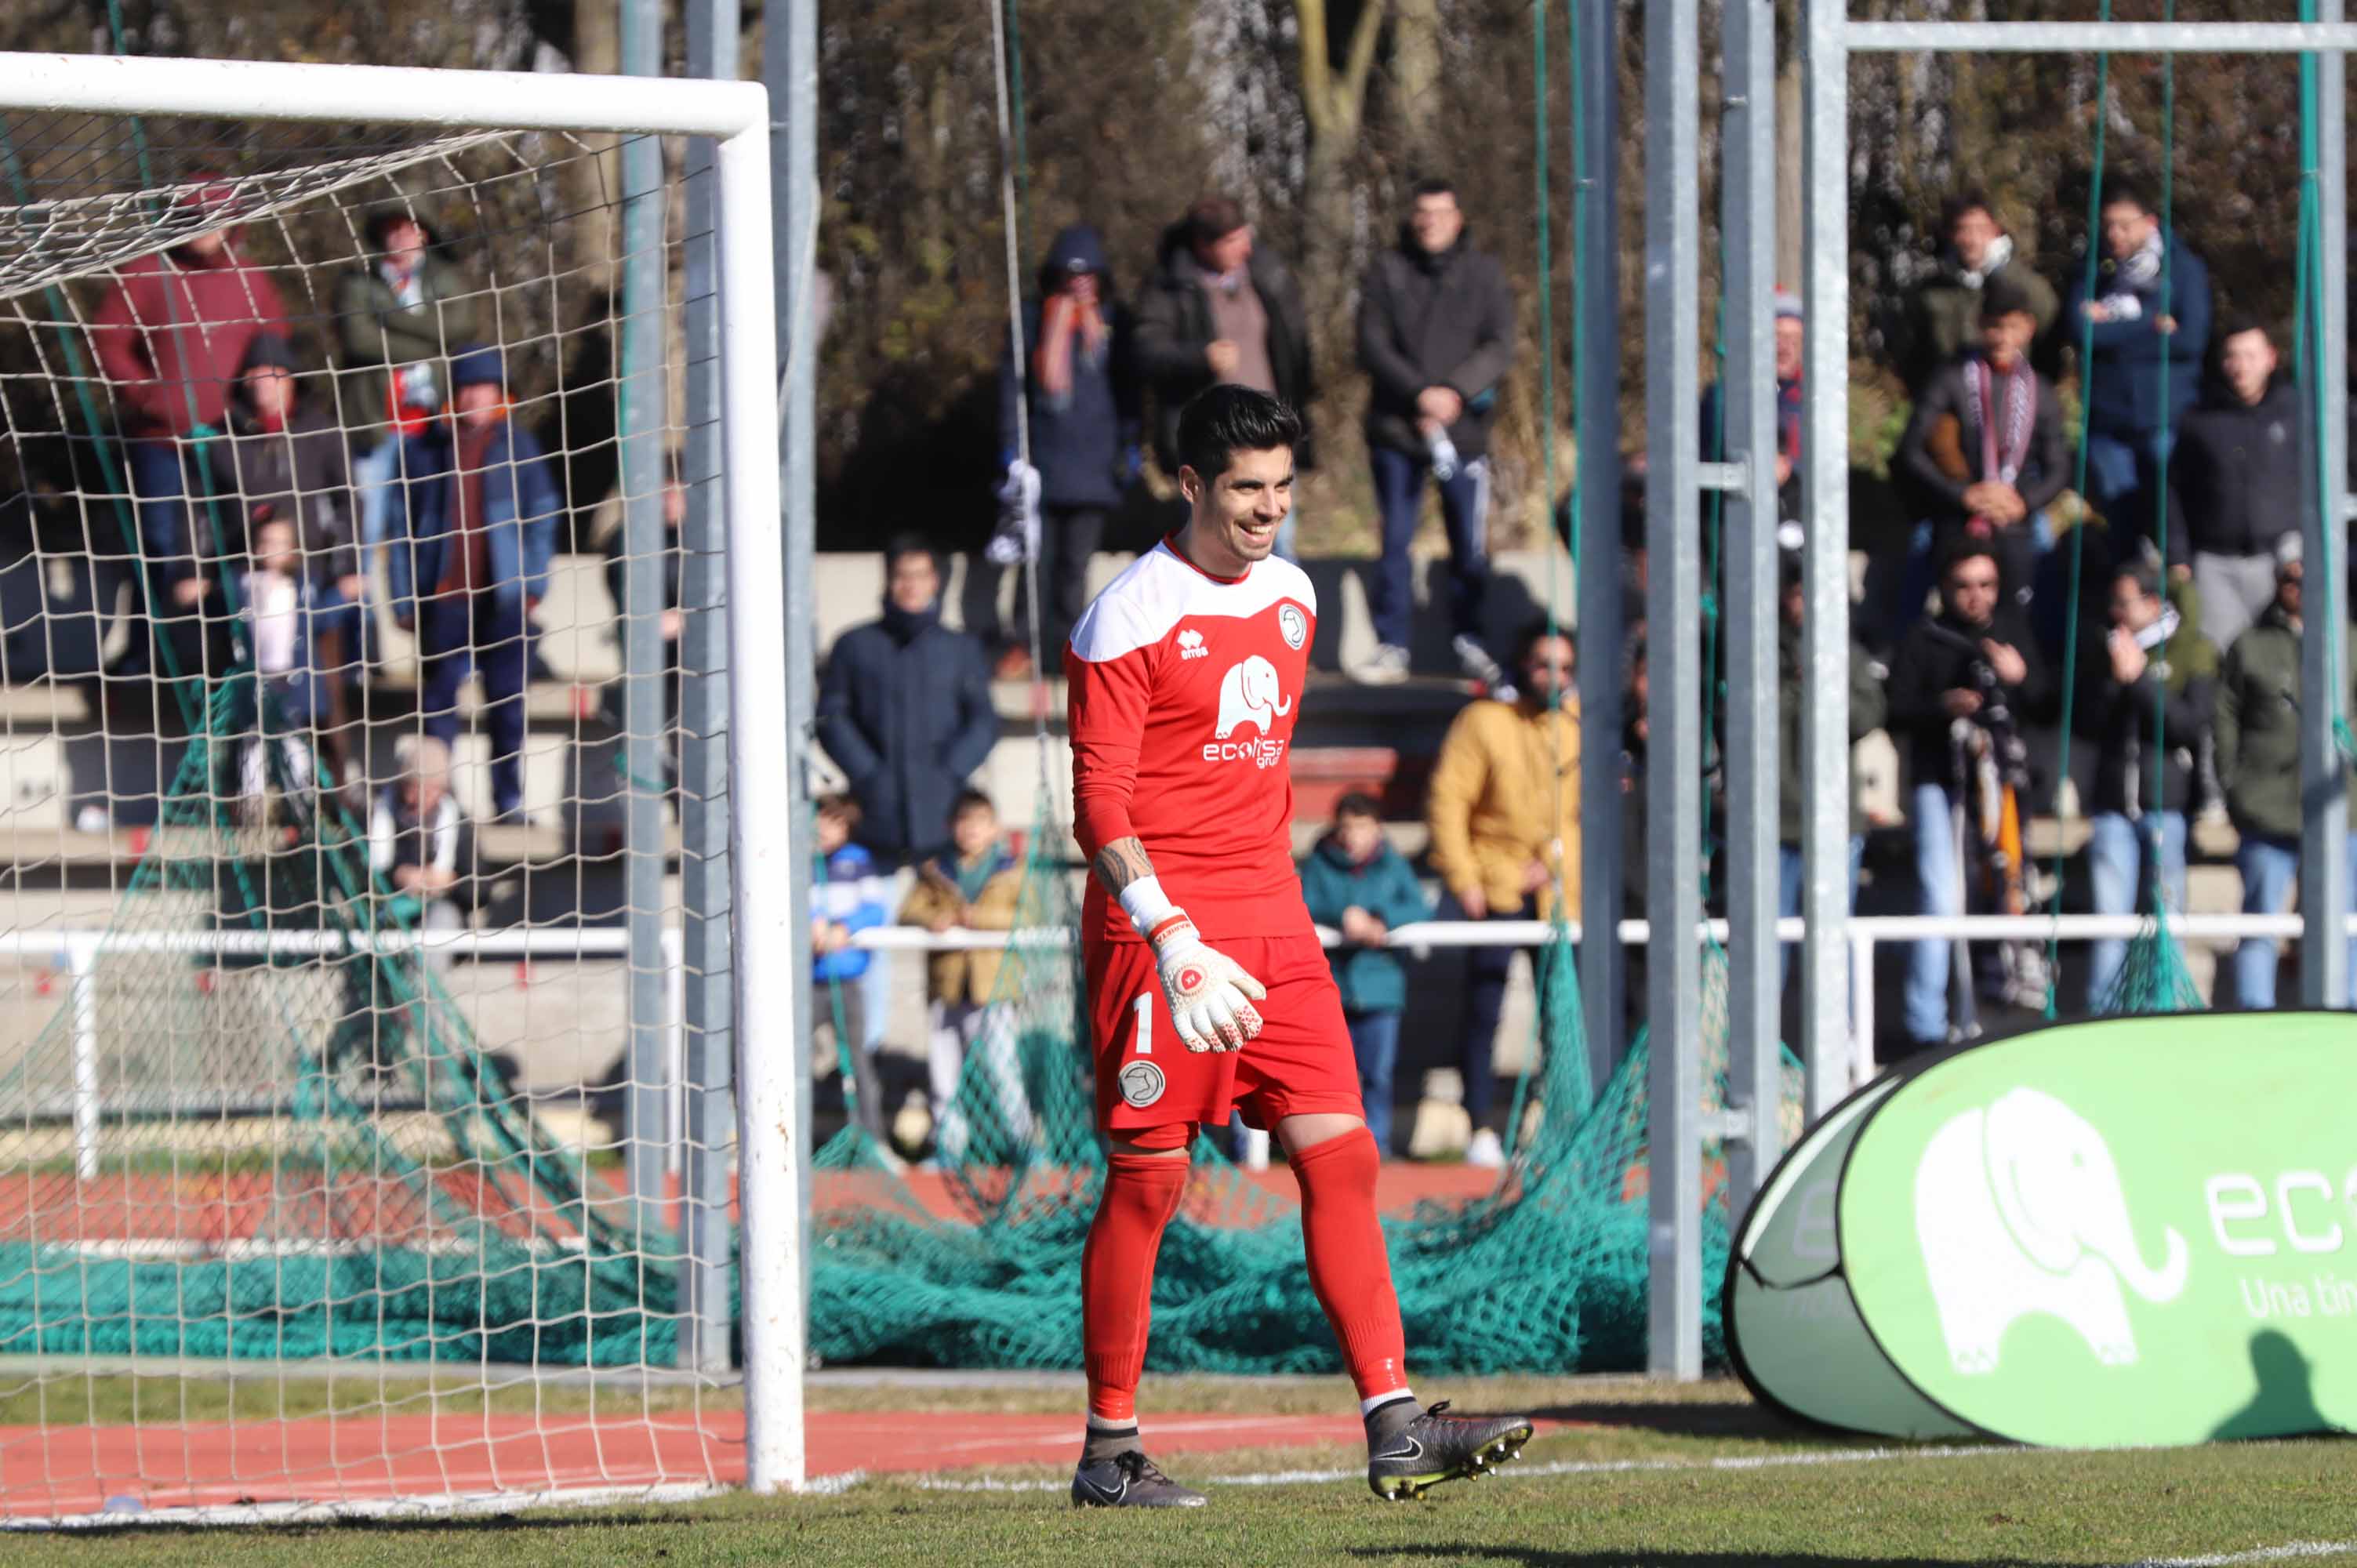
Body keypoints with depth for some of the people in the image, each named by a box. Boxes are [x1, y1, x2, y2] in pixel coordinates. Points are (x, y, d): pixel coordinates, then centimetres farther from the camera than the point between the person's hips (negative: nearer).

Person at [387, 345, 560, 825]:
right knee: (439, 697, -2)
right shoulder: (426, 448, 6)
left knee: (506, 696, 1)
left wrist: (534, 583, 2)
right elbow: (405, 525, 7)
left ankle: (508, 795, 8)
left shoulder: (516, 445, 8)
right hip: (444, 596, 0)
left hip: (503, 593, 0)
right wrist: (404, 597, 3)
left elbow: (542, 514, 11)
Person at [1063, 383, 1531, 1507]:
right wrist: (1175, 941, -23)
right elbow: (1100, 805, -13)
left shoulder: (1291, 598, 13)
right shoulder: (1130, 620, -9)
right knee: (1147, 1178, -2)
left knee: (1340, 1155, -3)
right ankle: (1109, 1448, 7)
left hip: (1274, 924, 6)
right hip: (1160, 929, -6)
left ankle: (1394, 1429, -6)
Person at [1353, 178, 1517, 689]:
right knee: (1395, 541, 2)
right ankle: (1392, 647, 9)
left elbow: (1500, 347, -1)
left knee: (1470, 547, 3)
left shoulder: (1482, 275, 6)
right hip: (1397, 431, 0)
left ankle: (1469, 641, 17)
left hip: (1463, 431, 0)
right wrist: (1419, 394, -16)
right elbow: (1372, 345, -3)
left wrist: (1456, 392, -16)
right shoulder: (1388, 272, 3)